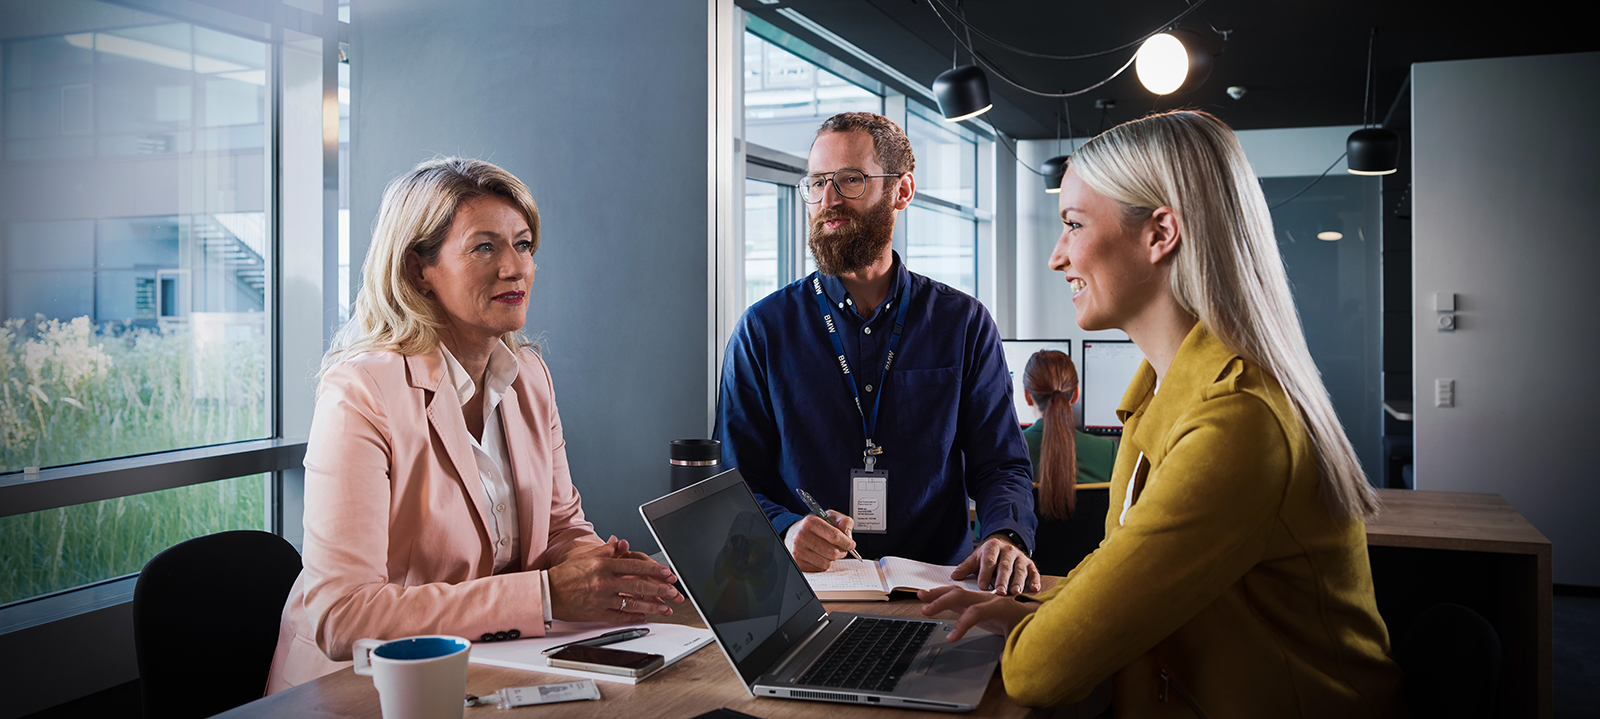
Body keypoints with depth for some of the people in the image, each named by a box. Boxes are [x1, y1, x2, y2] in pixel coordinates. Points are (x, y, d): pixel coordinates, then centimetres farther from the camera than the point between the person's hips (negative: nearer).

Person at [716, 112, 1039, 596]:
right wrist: (785, 530, -17)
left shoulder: (964, 324, 10)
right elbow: (734, 482, 5)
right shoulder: (764, 328, 7)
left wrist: (1006, 537, -13)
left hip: (934, 592, 1)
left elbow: (1000, 465, 9)